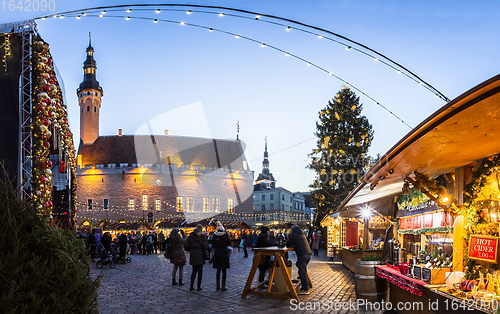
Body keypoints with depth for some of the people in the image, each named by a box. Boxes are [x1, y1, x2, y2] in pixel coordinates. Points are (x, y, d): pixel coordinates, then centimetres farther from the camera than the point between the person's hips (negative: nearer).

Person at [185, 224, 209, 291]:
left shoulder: (191, 235, 0)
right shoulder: (203, 236, -8)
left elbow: (187, 246, 0)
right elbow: (206, 246, -13)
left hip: (193, 255, 3)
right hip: (200, 255, -3)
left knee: (194, 270, 13)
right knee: (200, 271, 6)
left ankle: (191, 286, 9)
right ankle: (199, 286, 8)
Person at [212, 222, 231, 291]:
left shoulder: (214, 236, -4)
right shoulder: (225, 235, -10)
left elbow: (213, 245, 5)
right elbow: (229, 244, 0)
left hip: (217, 254, 3)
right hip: (224, 254, -3)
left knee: (218, 269, 14)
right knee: (224, 270, 3)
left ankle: (218, 286, 18)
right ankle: (223, 286, 4)